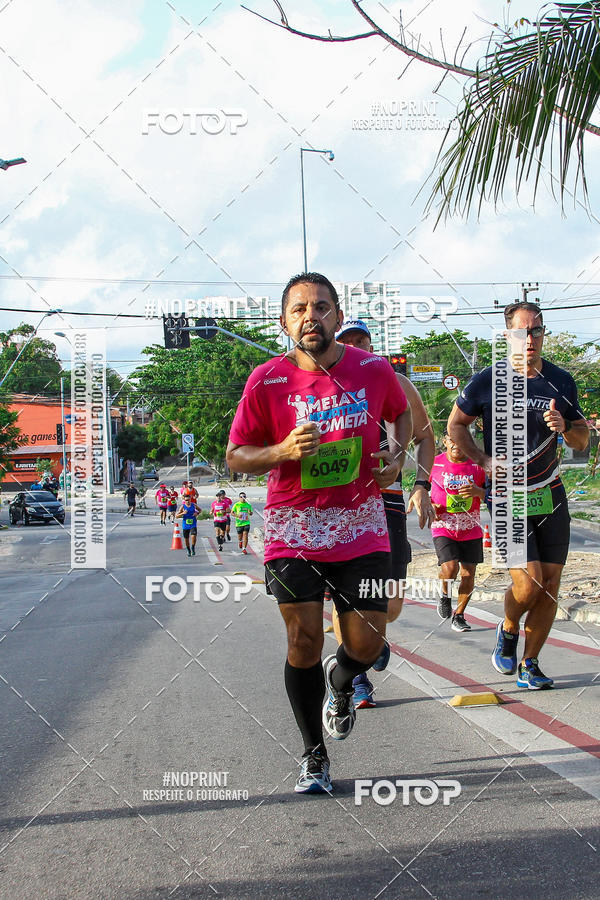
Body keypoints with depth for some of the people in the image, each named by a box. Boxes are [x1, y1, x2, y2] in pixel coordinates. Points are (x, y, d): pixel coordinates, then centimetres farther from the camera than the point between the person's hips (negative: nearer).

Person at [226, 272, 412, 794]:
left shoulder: (374, 370, -2)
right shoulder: (267, 381, -7)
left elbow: (401, 413, 20)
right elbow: (235, 457, -1)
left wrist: (397, 452, 0)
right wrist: (283, 451, -19)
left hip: (360, 527, 2)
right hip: (293, 529, -1)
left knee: (367, 644, 0)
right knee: (304, 642, -2)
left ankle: (340, 682, 39)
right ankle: (314, 756, 19)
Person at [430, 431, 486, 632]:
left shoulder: (477, 465, -2)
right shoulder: (435, 464, -4)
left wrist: (478, 492, -20)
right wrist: (428, 505, -7)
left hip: (470, 528, 2)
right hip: (443, 526, -2)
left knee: (468, 573, 2)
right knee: (449, 568, -19)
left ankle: (459, 616, 20)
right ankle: (445, 594, 15)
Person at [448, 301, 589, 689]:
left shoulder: (561, 381, 3)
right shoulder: (488, 381, -7)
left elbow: (583, 440, 10)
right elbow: (455, 425, 6)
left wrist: (564, 427, -13)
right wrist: (484, 460, -7)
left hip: (550, 495, 4)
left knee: (550, 584, 0)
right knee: (529, 583, -14)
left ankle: (529, 663, 16)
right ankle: (508, 631, 19)